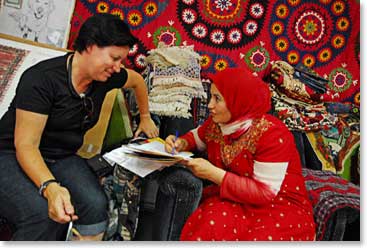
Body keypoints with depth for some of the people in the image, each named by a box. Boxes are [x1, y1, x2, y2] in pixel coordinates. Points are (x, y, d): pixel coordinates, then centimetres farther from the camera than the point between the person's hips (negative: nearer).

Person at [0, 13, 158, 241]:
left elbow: (138, 80, 20)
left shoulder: (106, 77, -2)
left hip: (63, 158, 5)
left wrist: (145, 118, 29)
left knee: (96, 205, -27)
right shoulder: (42, 79, -22)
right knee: (43, 215, -35)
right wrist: (50, 187, -40)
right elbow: (25, 145, -24)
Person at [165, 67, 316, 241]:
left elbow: (264, 193, -23)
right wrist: (181, 143, -6)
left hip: (279, 208, -4)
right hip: (234, 200, 4)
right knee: (206, 228, -28)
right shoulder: (217, 122, -3)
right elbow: (196, 137, 19)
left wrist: (213, 173, -27)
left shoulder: (272, 134, -22)